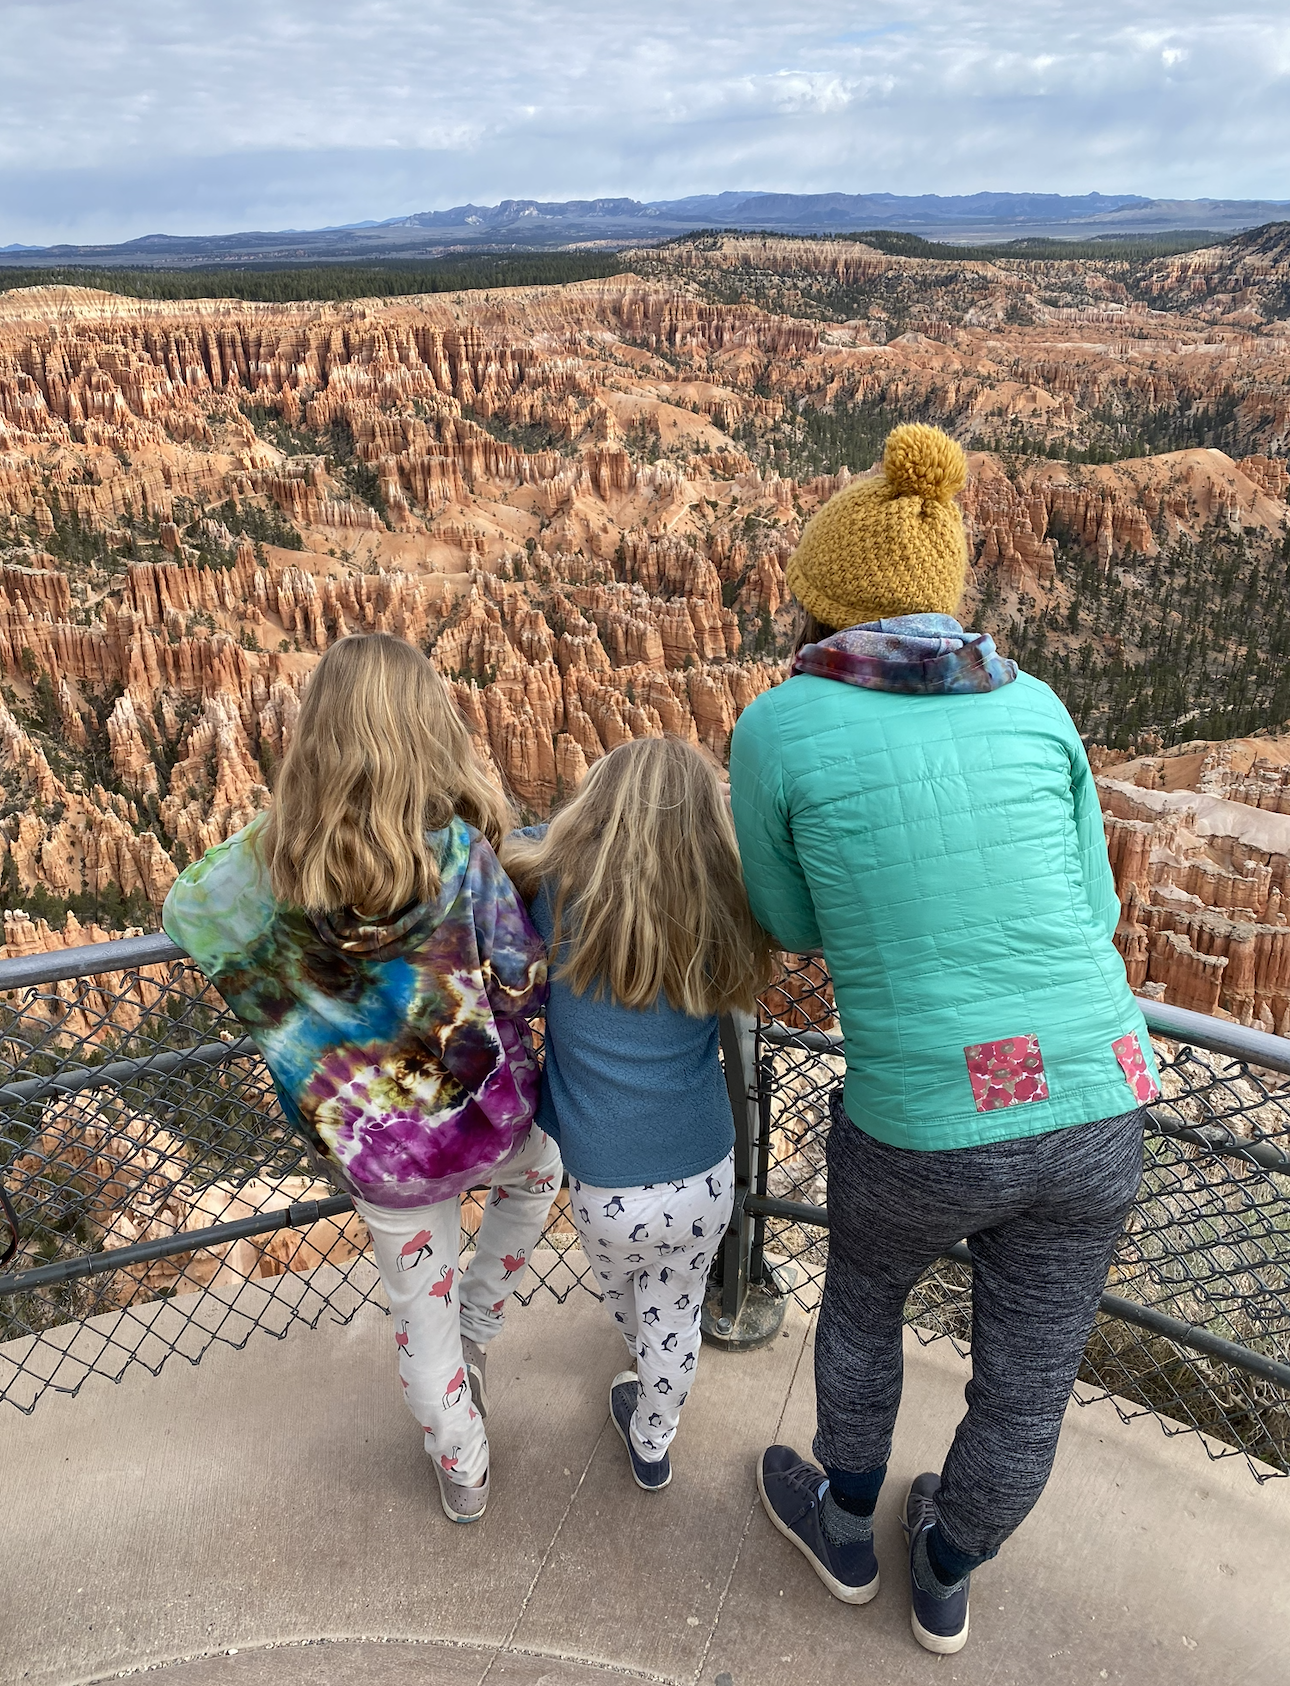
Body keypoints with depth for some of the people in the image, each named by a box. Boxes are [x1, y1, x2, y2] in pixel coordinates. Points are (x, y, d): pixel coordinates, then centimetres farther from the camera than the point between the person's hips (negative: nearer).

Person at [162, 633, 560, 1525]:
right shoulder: (459, 848, -23)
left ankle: (463, 1475, 46)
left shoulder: (272, 858, -15)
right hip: (490, 1114, -1)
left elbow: (185, 909, 6)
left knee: (421, 1314, 24)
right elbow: (529, 981, -14)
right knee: (539, 1167, 36)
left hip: (379, 1152, 2)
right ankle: (475, 1332, 41)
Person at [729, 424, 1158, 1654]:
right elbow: (1088, 919, 10)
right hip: (1093, 1108, 4)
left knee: (864, 1289, 31)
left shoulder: (777, 730, -8)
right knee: (1025, 1386, 26)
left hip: (926, 1130, -3)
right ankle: (946, 1579, 54)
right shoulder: (1032, 709, 3)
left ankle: (843, 1529, 53)